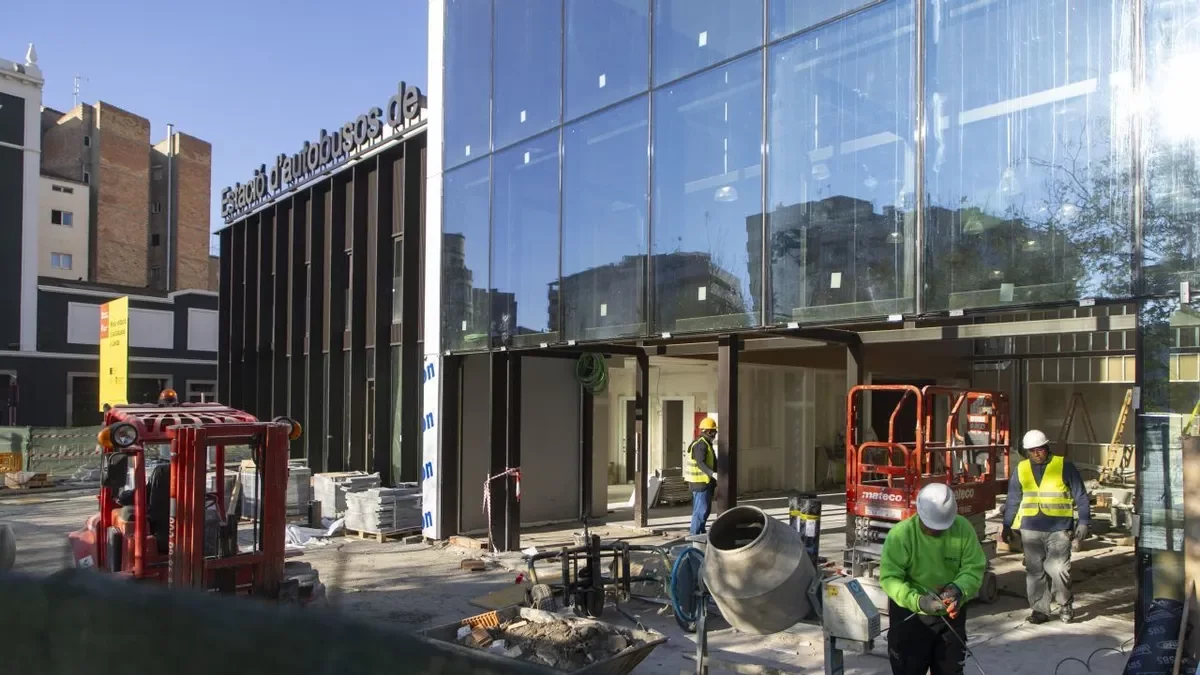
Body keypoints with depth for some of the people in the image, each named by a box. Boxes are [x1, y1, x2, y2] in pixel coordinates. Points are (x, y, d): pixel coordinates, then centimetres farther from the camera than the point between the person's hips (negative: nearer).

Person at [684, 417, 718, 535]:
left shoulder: (707, 444, 18)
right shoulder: (700, 445, -17)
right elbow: (700, 463, -29)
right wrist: (712, 474, -40)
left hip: (706, 482, 11)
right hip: (701, 482, -11)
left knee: (705, 510, 18)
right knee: (701, 510, -8)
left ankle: (701, 533, 28)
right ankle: (695, 535, -5)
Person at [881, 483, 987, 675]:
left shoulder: (963, 528, -13)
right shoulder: (901, 533, -23)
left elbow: (974, 567, -8)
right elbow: (889, 577, -23)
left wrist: (960, 589, -28)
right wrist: (917, 600, -38)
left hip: (951, 612, 3)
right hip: (909, 613, -3)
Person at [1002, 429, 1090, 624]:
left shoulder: (1064, 466, -1)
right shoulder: (1021, 469, 8)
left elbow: (1081, 497, 2)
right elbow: (1013, 501, 13)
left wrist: (1083, 523, -4)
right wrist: (1007, 526, 12)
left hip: (1059, 528, -3)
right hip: (1030, 529, 3)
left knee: (1058, 569, -6)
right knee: (1035, 571, 6)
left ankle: (1066, 605, 18)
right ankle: (1039, 610, 16)